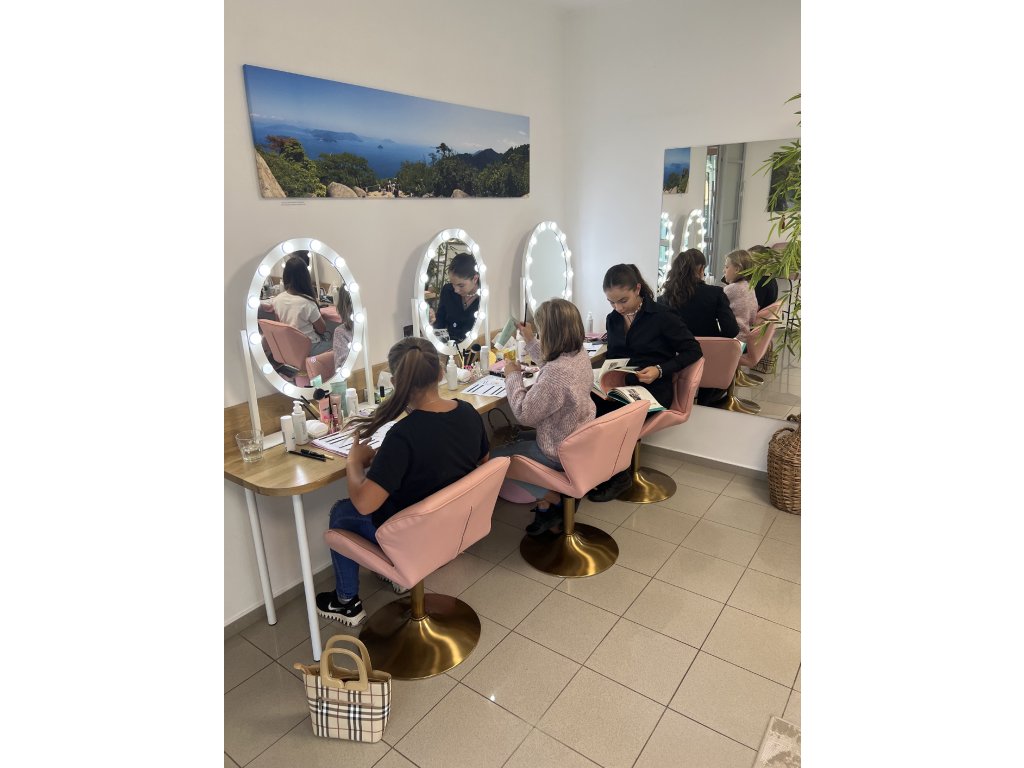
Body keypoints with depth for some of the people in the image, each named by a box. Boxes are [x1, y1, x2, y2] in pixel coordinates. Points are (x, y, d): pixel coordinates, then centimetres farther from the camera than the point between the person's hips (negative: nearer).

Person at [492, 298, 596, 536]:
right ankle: (545, 504, 23)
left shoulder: (555, 373, -35)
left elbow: (524, 414, -24)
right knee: (520, 438, 29)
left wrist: (513, 376, -14)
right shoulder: (581, 355, -5)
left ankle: (555, 500, 15)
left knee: (495, 456, 8)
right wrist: (530, 341, 17)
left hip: (561, 453, -9)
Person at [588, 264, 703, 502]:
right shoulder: (613, 319, 10)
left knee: (604, 414, -30)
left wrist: (660, 370, -18)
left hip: (653, 390, -5)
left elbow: (693, 350, -5)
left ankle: (616, 474, -7)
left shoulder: (661, 315, -6)